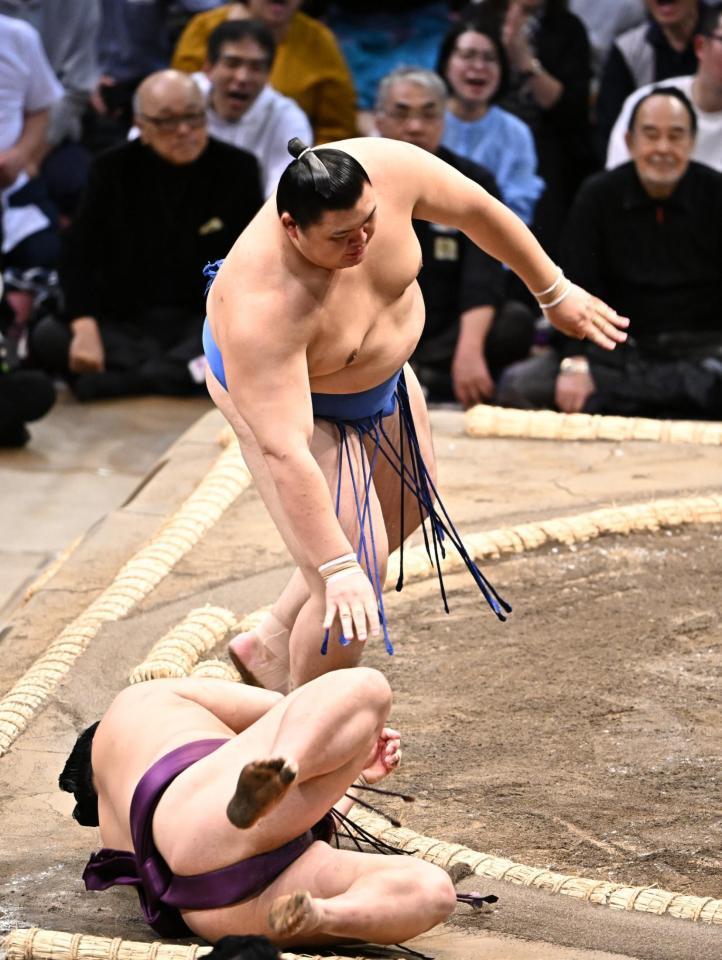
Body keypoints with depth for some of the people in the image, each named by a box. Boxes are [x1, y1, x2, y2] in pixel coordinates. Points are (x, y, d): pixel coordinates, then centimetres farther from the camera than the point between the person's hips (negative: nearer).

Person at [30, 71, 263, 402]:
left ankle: (124, 376, -32)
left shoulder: (236, 168, 2)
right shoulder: (113, 171, 3)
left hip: (203, 323, -1)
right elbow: (78, 257, -4)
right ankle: (183, 371, -30)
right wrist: (85, 329, -22)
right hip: (124, 325, 1)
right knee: (46, 337, -27)